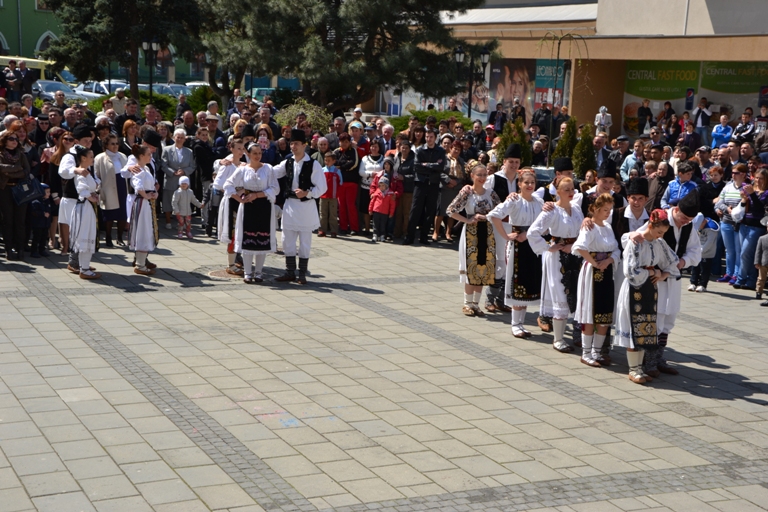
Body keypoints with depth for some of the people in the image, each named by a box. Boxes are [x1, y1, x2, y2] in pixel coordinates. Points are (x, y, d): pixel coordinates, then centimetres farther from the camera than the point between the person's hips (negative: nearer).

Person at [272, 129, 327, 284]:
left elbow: (321, 188, -10)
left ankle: (302, 274, 13)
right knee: (287, 241, 9)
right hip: (290, 204, 5)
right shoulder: (287, 162, 5)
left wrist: (307, 193, -23)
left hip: (306, 206, -5)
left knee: (305, 242, 4)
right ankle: (290, 272, 19)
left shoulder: (313, 164, -11)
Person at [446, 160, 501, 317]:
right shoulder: (467, 192, -7)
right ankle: (467, 304, 9)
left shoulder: (490, 193, 5)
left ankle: (476, 303, 16)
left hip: (487, 234, 4)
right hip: (471, 234, -4)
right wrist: (468, 220, -11)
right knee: (471, 268, -1)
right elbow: (450, 210, -9)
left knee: (484, 268, 6)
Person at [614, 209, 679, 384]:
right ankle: (633, 370, 8)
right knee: (635, 329, -1)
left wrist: (663, 275, -3)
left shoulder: (659, 243, 3)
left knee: (646, 330, 8)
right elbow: (631, 271, -19)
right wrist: (652, 272, -10)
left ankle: (639, 367, 17)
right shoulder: (634, 242, -15)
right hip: (635, 290, -6)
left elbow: (672, 262, 15)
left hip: (651, 289, 6)